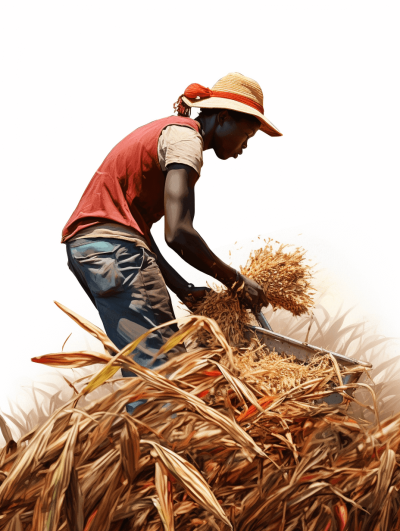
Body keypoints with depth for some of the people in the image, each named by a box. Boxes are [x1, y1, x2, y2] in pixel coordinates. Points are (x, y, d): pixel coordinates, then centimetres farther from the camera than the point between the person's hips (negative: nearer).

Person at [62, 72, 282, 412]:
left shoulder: (167, 131, 22)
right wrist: (236, 281, -9)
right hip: (111, 247, -10)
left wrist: (182, 288, 8)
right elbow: (178, 235, -22)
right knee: (157, 365, -13)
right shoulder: (185, 136, -8)